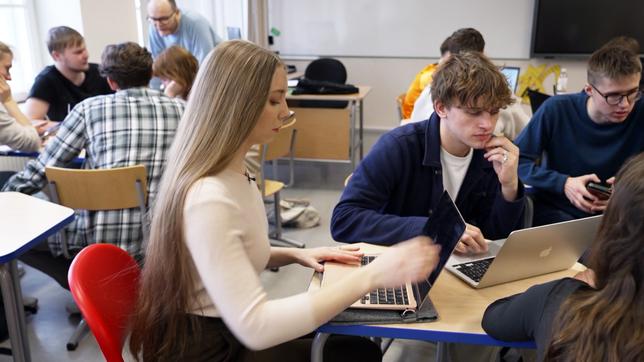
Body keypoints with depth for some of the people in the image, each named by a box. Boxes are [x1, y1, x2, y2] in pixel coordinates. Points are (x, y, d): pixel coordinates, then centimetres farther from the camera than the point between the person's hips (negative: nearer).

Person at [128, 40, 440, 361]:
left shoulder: (234, 174, 2)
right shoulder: (208, 199, -30)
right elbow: (253, 326, -35)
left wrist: (295, 255, 1)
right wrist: (373, 276, -35)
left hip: (227, 332, 9)